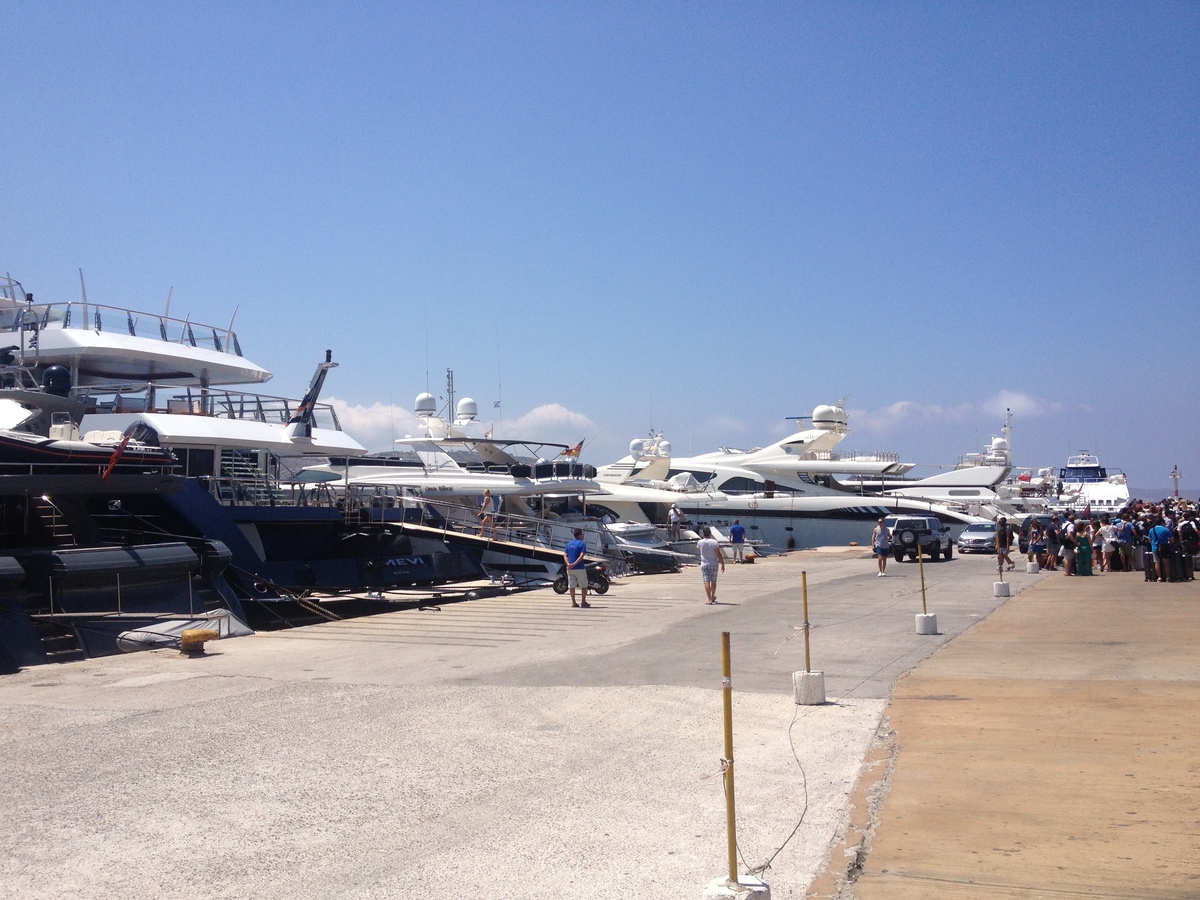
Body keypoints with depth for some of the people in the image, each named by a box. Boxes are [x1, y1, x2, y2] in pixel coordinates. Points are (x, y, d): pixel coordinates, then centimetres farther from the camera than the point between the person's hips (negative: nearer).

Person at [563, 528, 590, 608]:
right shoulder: (582, 544, -6)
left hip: (570, 568, 5)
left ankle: (573, 602, 10)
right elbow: (581, 556, -19)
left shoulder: (569, 543, 12)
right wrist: (574, 564, -20)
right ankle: (583, 602, 7)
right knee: (584, 585, 7)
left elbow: (565, 555, 3)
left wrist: (568, 564, -9)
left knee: (572, 586, 9)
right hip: (579, 568, -5)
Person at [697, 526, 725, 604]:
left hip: (704, 565, -1)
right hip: (714, 564, 1)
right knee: (713, 581, 17)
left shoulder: (700, 542, -5)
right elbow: (719, 554, -9)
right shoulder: (714, 542, -9)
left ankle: (709, 600, -13)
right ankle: (713, 597, 34)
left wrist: (702, 538, 23)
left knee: (707, 582, -4)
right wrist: (722, 564, -1)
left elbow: (697, 548, 20)